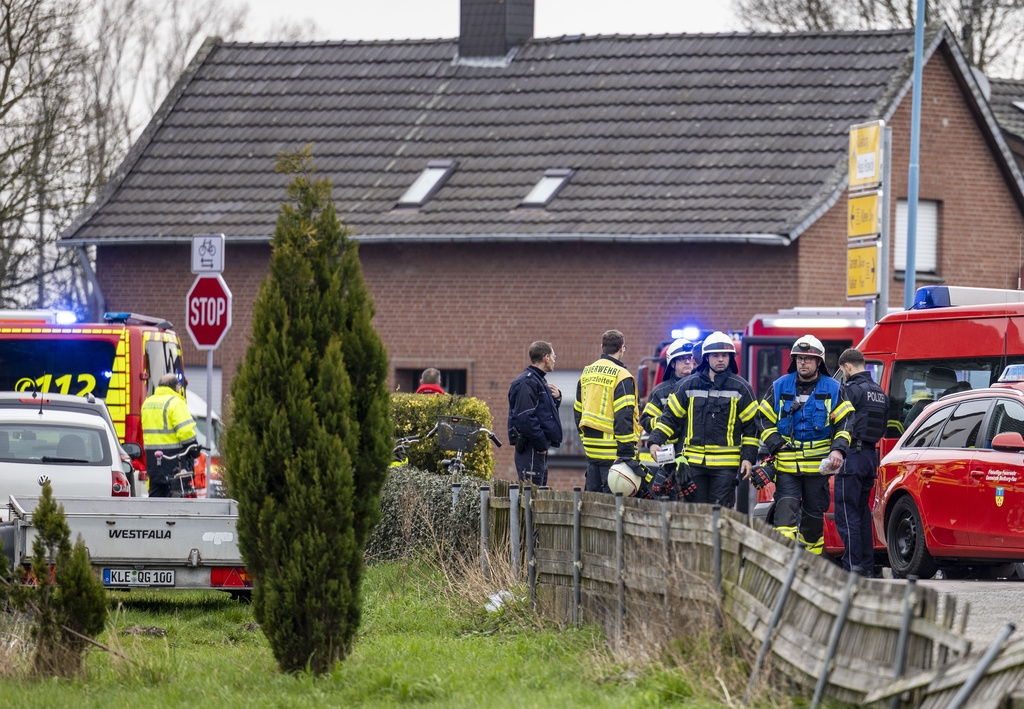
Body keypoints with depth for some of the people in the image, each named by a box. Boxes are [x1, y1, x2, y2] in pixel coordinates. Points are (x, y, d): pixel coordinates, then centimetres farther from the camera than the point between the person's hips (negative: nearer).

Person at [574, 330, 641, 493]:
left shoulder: (587, 373, 12)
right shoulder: (621, 376, -11)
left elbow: (578, 410, 19)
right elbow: (624, 418, -16)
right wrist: (627, 454, -16)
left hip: (591, 449, 7)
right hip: (612, 451, -7)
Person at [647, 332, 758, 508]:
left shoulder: (740, 388, 4)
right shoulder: (689, 385, 8)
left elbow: (751, 426, 7)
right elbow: (670, 416, 13)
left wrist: (748, 458, 0)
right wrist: (656, 441, 0)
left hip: (725, 465, -2)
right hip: (694, 462, 2)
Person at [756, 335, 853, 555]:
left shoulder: (832, 389, 4)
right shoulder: (780, 387, 5)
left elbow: (844, 423, 2)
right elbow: (764, 420, 9)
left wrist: (838, 450, -15)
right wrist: (777, 445, -6)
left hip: (818, 465, 0)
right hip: (786, 465, 0)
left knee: (814, 514, 10)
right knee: (786, 508, -16)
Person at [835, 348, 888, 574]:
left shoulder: (852, 389, -12)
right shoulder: (879, 392, 15)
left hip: (852, 456, -9)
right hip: (871, 456, 9)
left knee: (847, 513, -6)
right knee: (862, 512, 15)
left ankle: (852, 565, -11)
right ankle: (867, 565, 14)